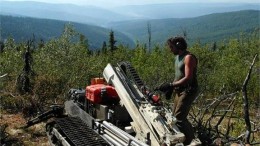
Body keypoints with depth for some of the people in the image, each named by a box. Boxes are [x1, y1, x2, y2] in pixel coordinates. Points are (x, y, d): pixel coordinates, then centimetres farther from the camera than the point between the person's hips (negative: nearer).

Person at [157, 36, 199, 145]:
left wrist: (170, 85, -26)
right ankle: (190, 136, 25)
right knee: (175, 116, 12)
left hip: (188, 91, -9)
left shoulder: (189, 57, -16)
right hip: (180, 91, 10)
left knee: (179, 118, -12)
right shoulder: (178, 57, 13)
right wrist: (171, 88, 12)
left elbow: (188, 78, -24)